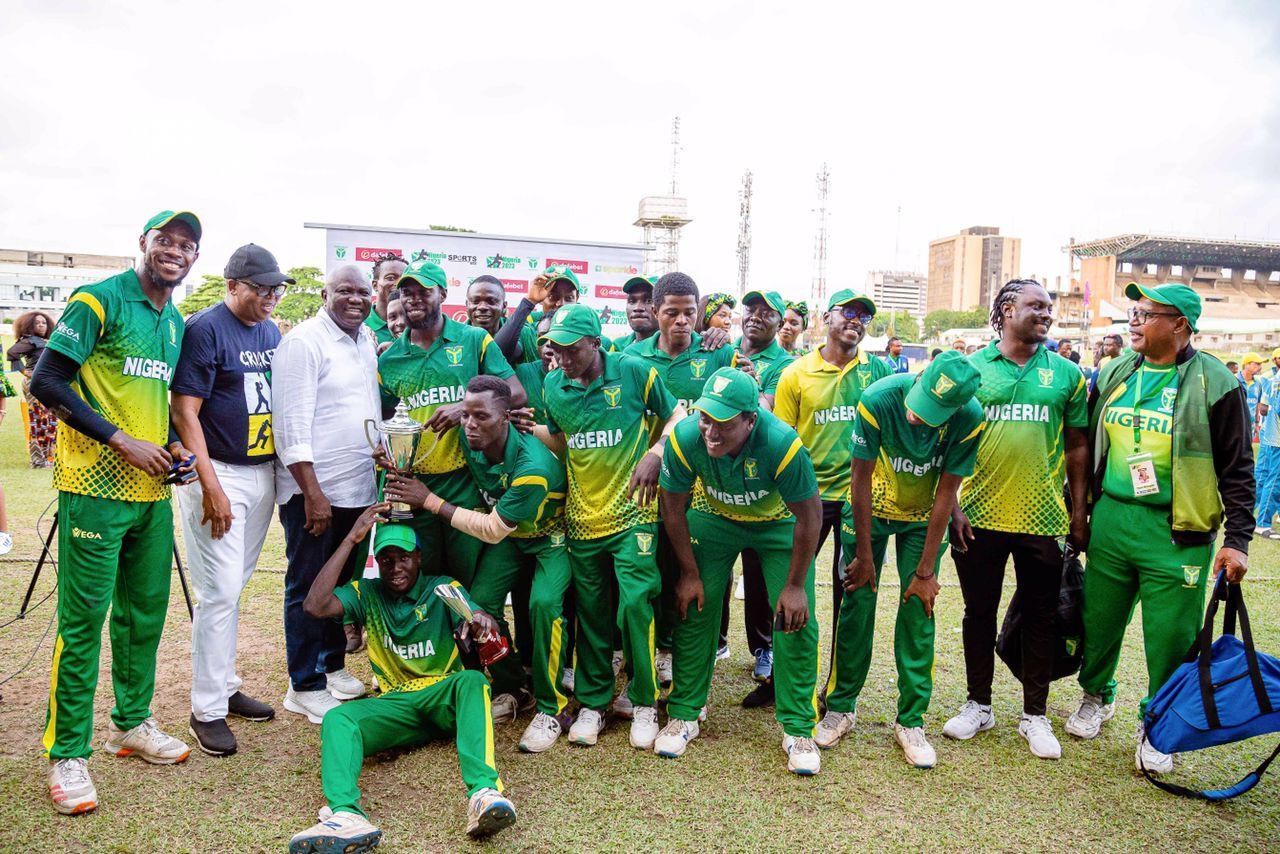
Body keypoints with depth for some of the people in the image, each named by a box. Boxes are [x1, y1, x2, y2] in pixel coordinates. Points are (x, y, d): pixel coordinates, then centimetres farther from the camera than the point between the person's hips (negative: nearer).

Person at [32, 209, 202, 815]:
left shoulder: (176, 322, 15)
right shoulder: (99, 300, -7)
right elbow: (46, 382, -12)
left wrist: (173, 445, 6)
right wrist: (122, 442, -16)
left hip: (153, 491, 7)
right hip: (95, 486, -7)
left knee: (146, 611, 14)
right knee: (83, 617, -1)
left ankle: (131, 724, 30)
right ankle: (67, 754, 12)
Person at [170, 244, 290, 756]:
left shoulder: (270, 331, 11)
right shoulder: (205, 329, -10)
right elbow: (184, 411, -14)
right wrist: (212, 487, -19)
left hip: (263, 472, 7)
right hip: (218, 474, -7)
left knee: (233, 587, 15)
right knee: (219, 592, -4)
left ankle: (224, 684, 27)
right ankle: (207, 709, 7)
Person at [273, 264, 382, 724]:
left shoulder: (367, 341, 11)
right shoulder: (304, 342, -12)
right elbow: (291, 423, -17)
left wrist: (381, 461, 14)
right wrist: (312, 492, -19)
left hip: (357, 487, 7)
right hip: (313, 489, -7)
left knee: (343, 582, 17)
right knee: (308, 588, 4)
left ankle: (333, 664, 33)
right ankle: (305, 686, 16)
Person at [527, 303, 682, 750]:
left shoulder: (635, 373, -9)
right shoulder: (553, 386, 4)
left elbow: (676, 416, 1)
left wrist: (655, 453, -16)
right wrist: (529, 428, -1)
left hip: (632, 513, -4)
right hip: (582, 517, 4)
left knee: (634, 604, -9)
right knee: (590, 612, 11)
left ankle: (644, 704, 12)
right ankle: (592, 703, 27)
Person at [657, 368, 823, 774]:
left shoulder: (783, 444, -38)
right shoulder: (684, 438, -30)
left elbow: (809, 516, -22)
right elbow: (673, 508, -12)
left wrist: (795, 585, -15)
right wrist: (690, 573, -6)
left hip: (779, 524, -2)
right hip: (714, 517, 2)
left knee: (797, 619, -8)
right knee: (693, 609, -2)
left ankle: (799, 729, 8)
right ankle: (684, 715, 16)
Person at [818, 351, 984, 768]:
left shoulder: (969, 418, -26)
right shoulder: (878, 399, -30)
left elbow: (946, 492, -18)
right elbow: (861, 478, -19)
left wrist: (926, 572, -14)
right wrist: (864, 554, -13)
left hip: (923, 517, 1)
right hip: (870, 509, -1)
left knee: (919, 611, -3)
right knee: (857, 603, 1)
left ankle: (911, 720, 12)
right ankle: (841, 706, 17)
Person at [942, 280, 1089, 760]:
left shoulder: (1066, 374, 5)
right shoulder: (971, 369, 1)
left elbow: (1078, 447, 8)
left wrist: (1079, 513, 4)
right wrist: (953, 506, -4)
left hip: (1044, 520, 1)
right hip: (980, 517, 0)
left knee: (1040, 620, 10)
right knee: (979, 614, 11)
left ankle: (1035, 715, 26)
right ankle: (978, 706, 28)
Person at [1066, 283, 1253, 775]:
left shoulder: (1213, 383, -6)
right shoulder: (1114, 374, 7)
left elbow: (1236, 469, -4)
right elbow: (1088, 447, 15)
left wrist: (1237, 540, -9)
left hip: (1176, 532, -4)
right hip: (1110, 521, 4)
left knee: (1171, 637, 3)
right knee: (1099, 620, 14)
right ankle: (1097, 696, 38)